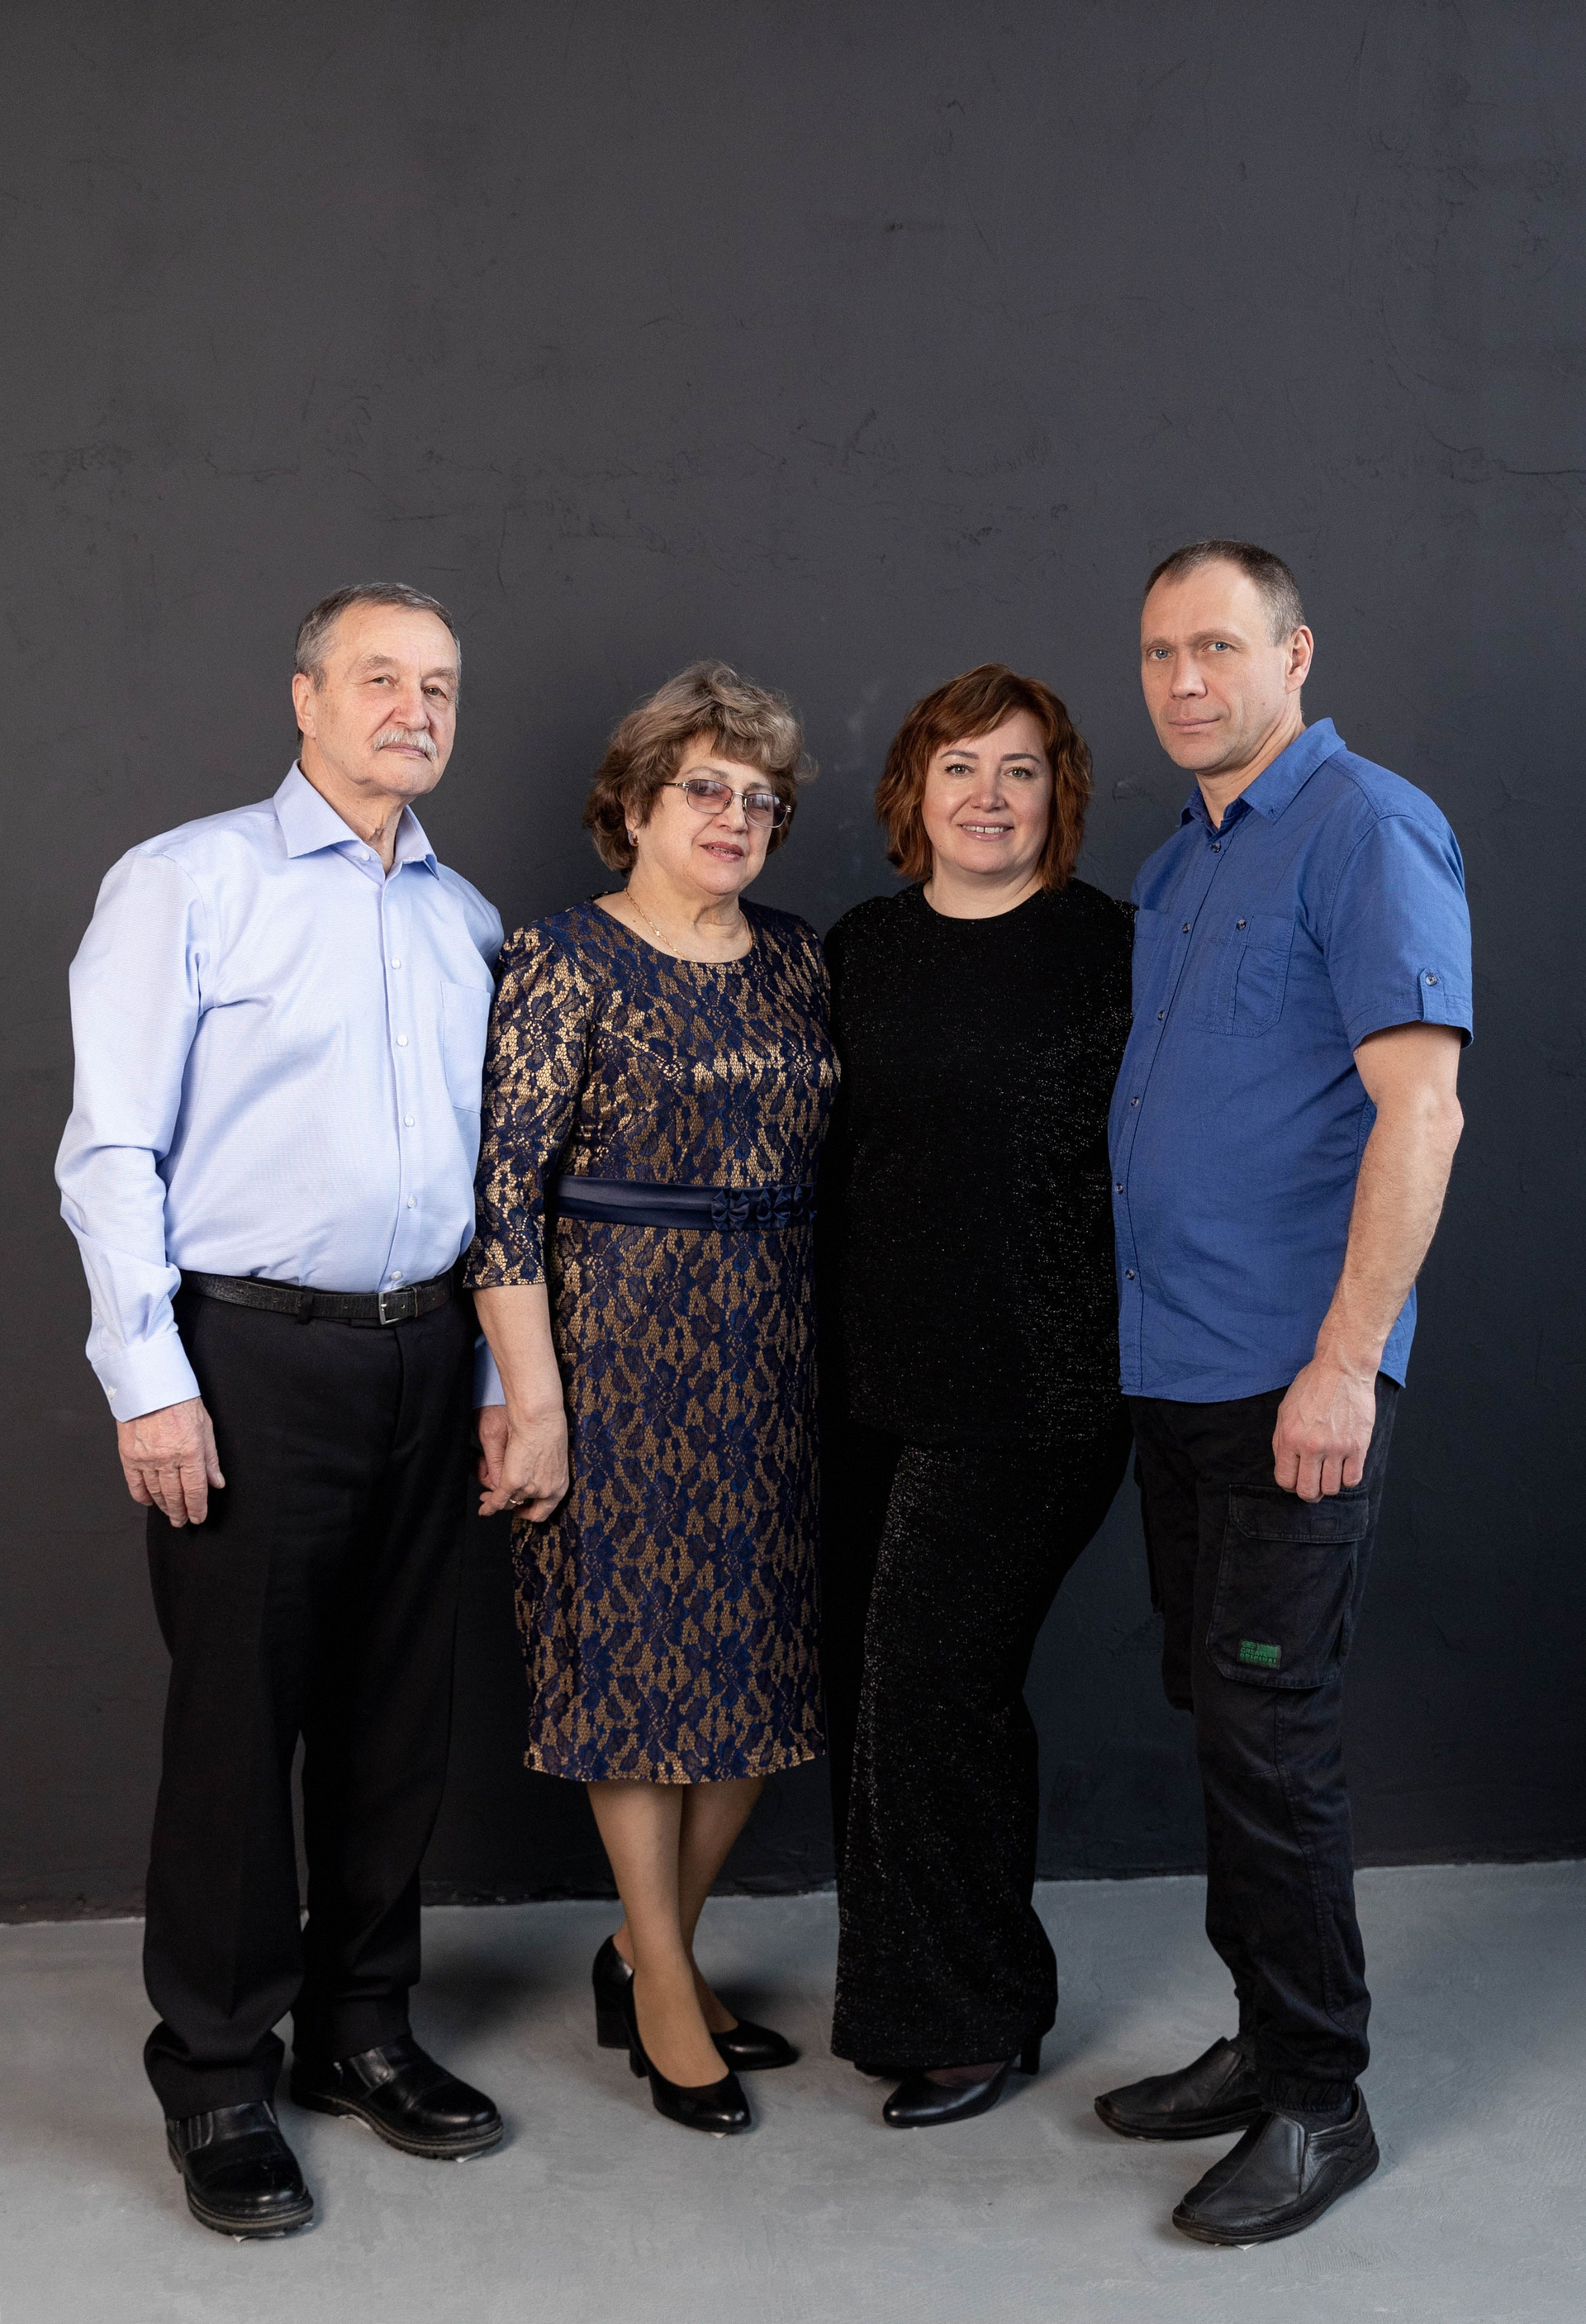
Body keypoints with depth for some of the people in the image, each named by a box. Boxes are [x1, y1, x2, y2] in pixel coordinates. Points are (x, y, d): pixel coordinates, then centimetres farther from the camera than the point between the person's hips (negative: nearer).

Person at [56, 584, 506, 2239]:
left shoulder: (467, 920, 14)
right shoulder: (186, 884, -2)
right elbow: (113, 1149, -7)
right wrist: (151, 1379, -13)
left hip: (424, 1356, 5)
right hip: (249, 1357, -5)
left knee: (395, 1712, 11)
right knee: (237, 1716, 0)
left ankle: (360, 2030, 27)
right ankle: (216, 2081, 15)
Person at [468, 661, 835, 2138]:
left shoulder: (795, 962, 11)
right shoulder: (566, 961, -7)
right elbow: (503, 1188, -11)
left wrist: (814, 1347, 10)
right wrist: (533, 1399, -15)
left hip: (770, 1345, 6)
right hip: (620, 1336, -6)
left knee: (759, 1664, 9)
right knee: (639, 1654, 2)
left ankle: (646, 1950, 27)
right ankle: (665, 1998, 17)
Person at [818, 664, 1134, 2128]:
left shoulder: (1108, 950, -5)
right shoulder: (861, 950, 11)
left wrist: (1130, 1371, -9)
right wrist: (822, 1353, 14)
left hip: (1032, 1388, -6)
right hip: (875, 1379, 6)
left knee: (933, 1685, -5)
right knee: (877, 1681, 10)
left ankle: (967, 2024, 13)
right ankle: (949, 1993, 29)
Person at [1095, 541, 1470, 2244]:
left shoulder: (1368, 829, -10)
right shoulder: (1181, 862, 16)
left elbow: (1419, 1108, -18)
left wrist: (1343, 1363, -23)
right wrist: (1142, 1321, 15)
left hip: (1291, 1375, -8)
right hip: (1170, 1366, 9)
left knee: (1267, 1734, -4)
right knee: (1212, 1712, 14)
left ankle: (1320, 2103, 12)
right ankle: (1263, 2038, 28)